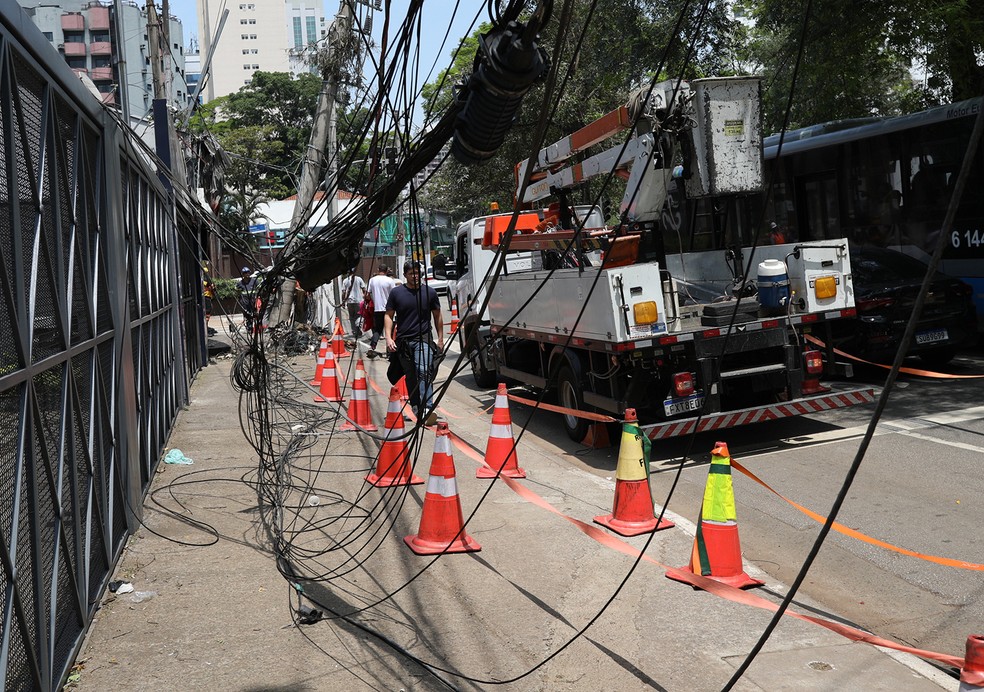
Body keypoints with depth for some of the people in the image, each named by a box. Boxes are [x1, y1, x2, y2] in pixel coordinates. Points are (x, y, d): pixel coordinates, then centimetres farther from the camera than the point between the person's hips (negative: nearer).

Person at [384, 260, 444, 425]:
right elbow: (389, 316, 8)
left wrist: (440, 339, 11)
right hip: (403, 341, 2)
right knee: (410, 376, 9)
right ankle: (416, 407, 21)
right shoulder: (396, 293, 4)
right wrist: (388, 338, -4)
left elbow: (437, 316, 13)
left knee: (424, 371, -18)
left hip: (423, 339, -2)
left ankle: (427, 408, -25)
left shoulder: (430, 292, 5)